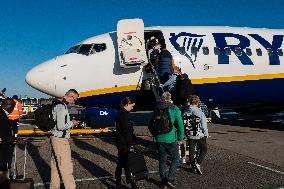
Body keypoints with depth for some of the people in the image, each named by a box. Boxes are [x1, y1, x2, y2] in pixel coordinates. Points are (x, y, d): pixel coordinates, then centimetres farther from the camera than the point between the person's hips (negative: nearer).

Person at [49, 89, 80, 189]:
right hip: (60, 140, -10)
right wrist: (72, 123, -10)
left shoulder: (58, 105, 13)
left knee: (55, 165, 17)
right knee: (66, 166, -3)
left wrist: (71, 122, 12)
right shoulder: (62, 107, -18)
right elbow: (60, 126, -24)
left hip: (55, 138, 10)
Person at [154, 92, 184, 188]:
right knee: (176, 158, 14)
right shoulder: (174, 109, -7)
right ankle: (170, 179, 5)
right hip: (170, 139, -3)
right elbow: (180, 124, -10)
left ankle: (164, 181, 23)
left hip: (159, 139, 4)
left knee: (162, 160, 14)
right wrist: (180, 138, -1)